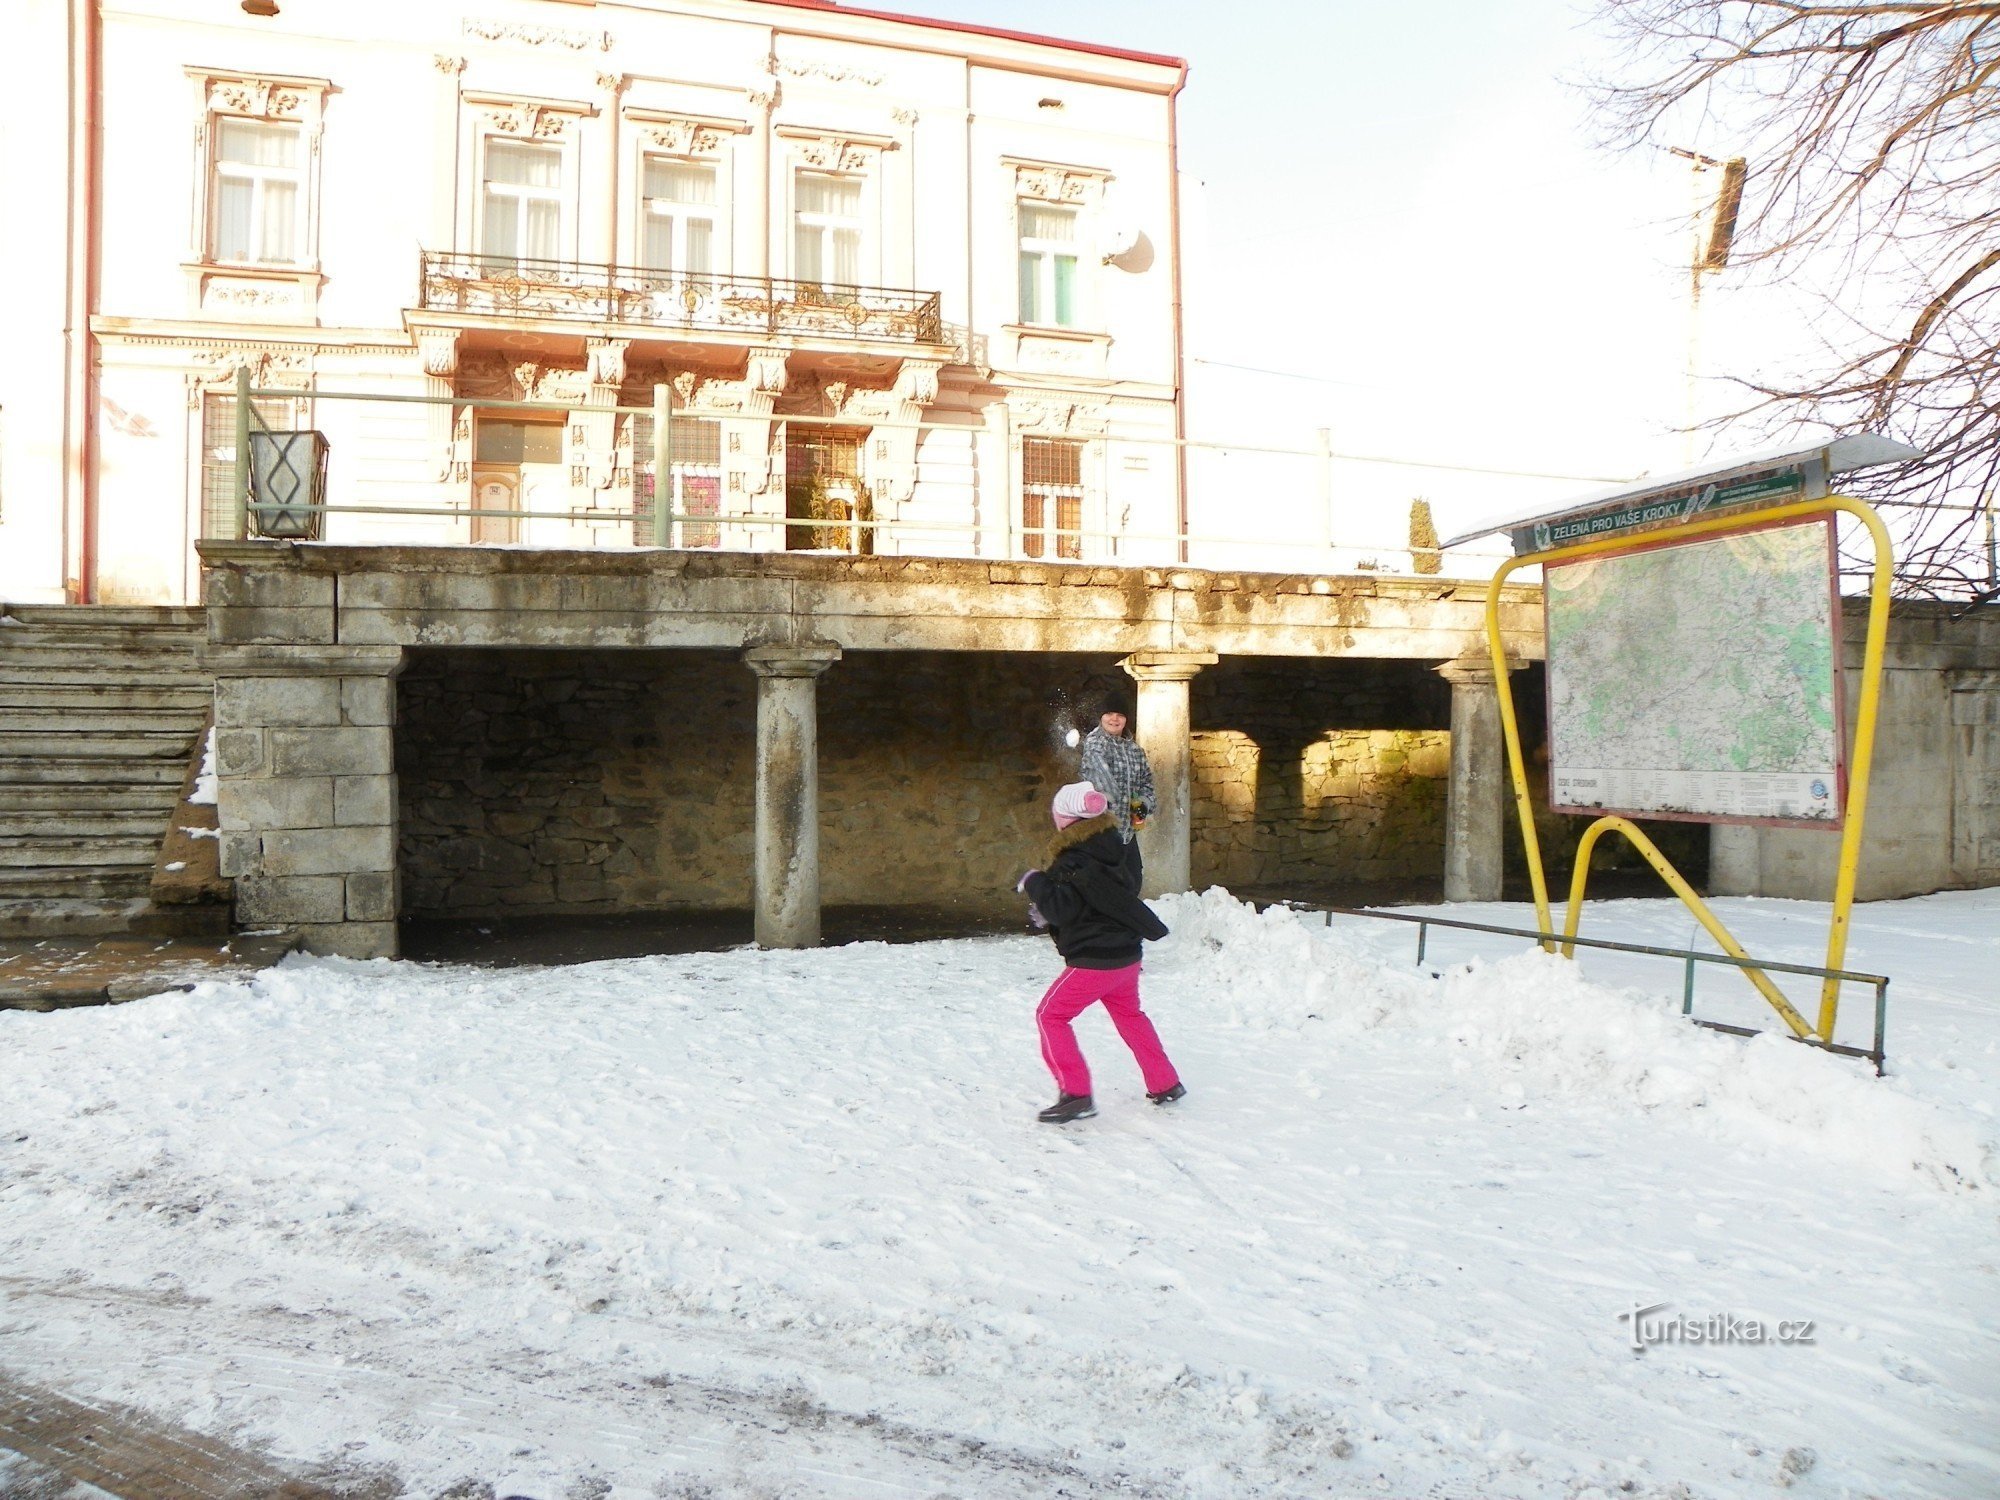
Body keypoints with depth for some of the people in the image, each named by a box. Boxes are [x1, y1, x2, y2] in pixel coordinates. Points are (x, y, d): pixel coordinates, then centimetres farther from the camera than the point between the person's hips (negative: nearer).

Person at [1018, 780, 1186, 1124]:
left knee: (1050, 1015, 1)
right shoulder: (1117, 848, 8)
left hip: (1093, 960, -9)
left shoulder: (1073, 861, -18)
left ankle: (1075, 1092, -9)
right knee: (1129, 1014, 27)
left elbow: (1061, 909, -23)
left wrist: (1034, 883, -6)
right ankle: (1165, 1084, 31)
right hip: (1127, 954, 9)